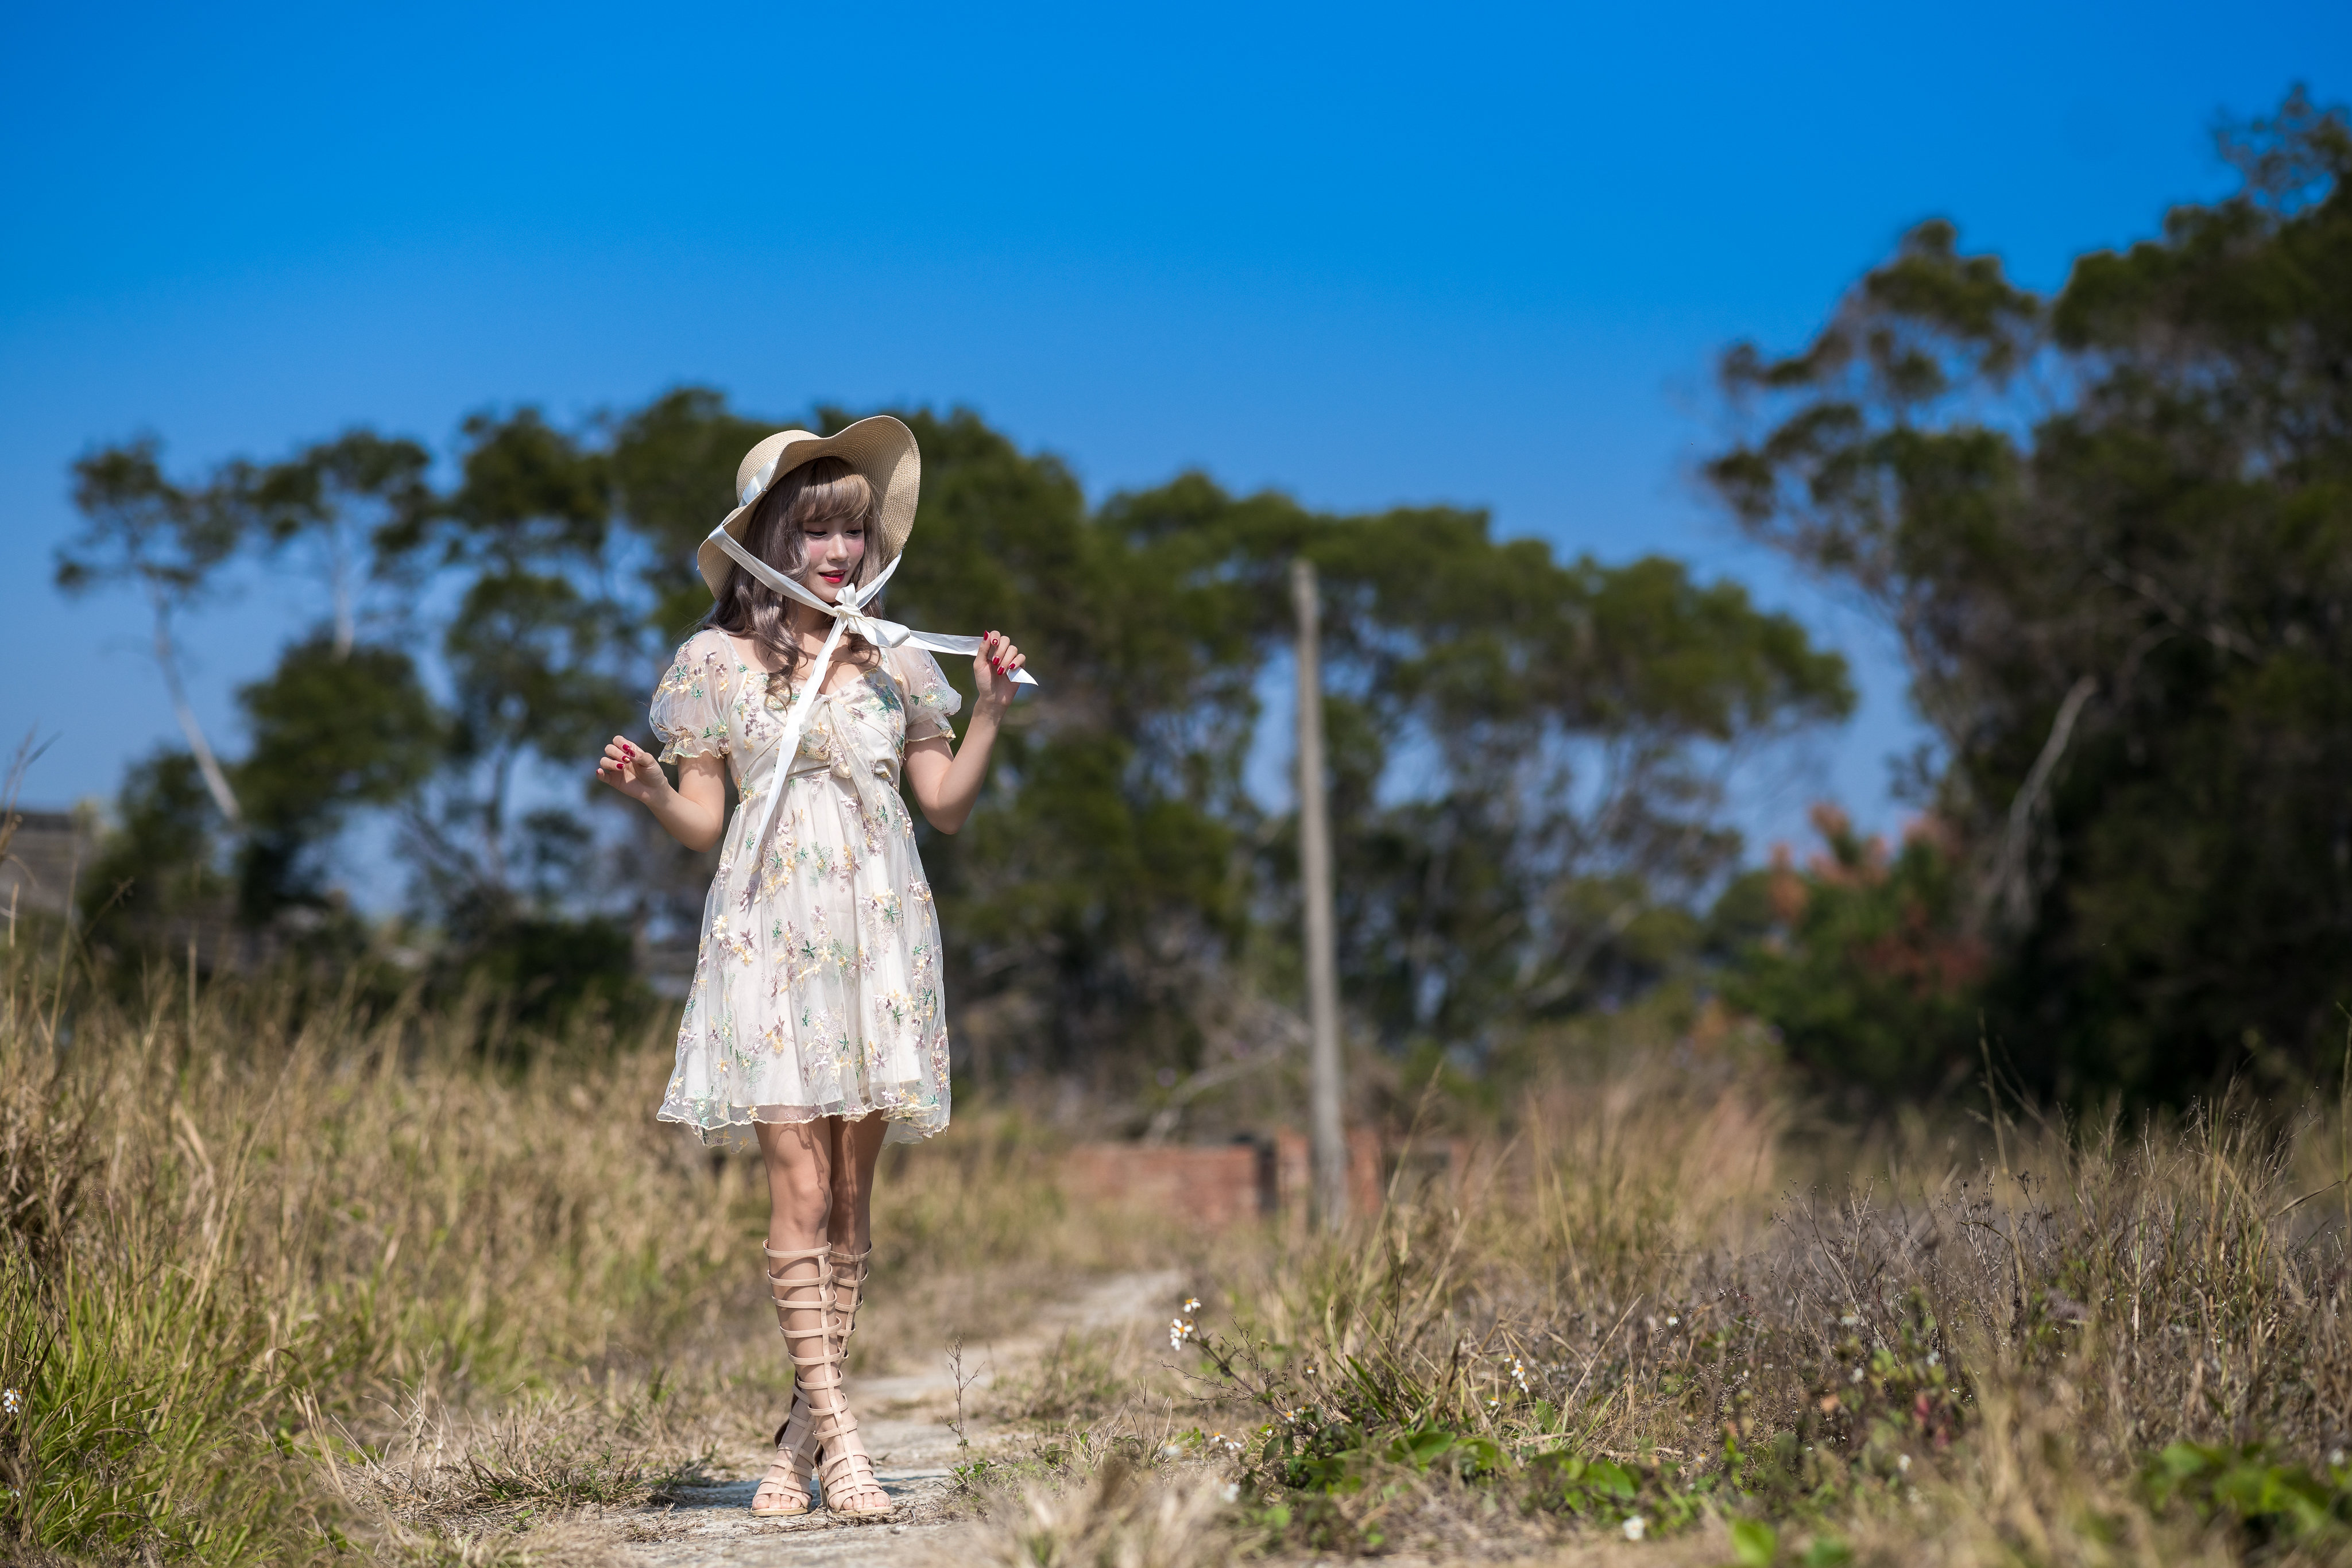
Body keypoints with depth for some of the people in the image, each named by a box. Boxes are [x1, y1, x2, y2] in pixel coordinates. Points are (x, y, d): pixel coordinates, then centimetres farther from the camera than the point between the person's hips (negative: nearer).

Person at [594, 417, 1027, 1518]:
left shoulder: (899, 659, 10)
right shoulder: (718, 661, 4)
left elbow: (946, 807, 12)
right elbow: (704, 824, 6)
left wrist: (990, 714, -1)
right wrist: (647, 790, -13)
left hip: (877, 940, 3)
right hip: (770, 939, -2)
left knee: (852, 1193, 2)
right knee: (800, 1186, -12)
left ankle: (803, 1432, 11)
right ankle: (837, 1437, -13)